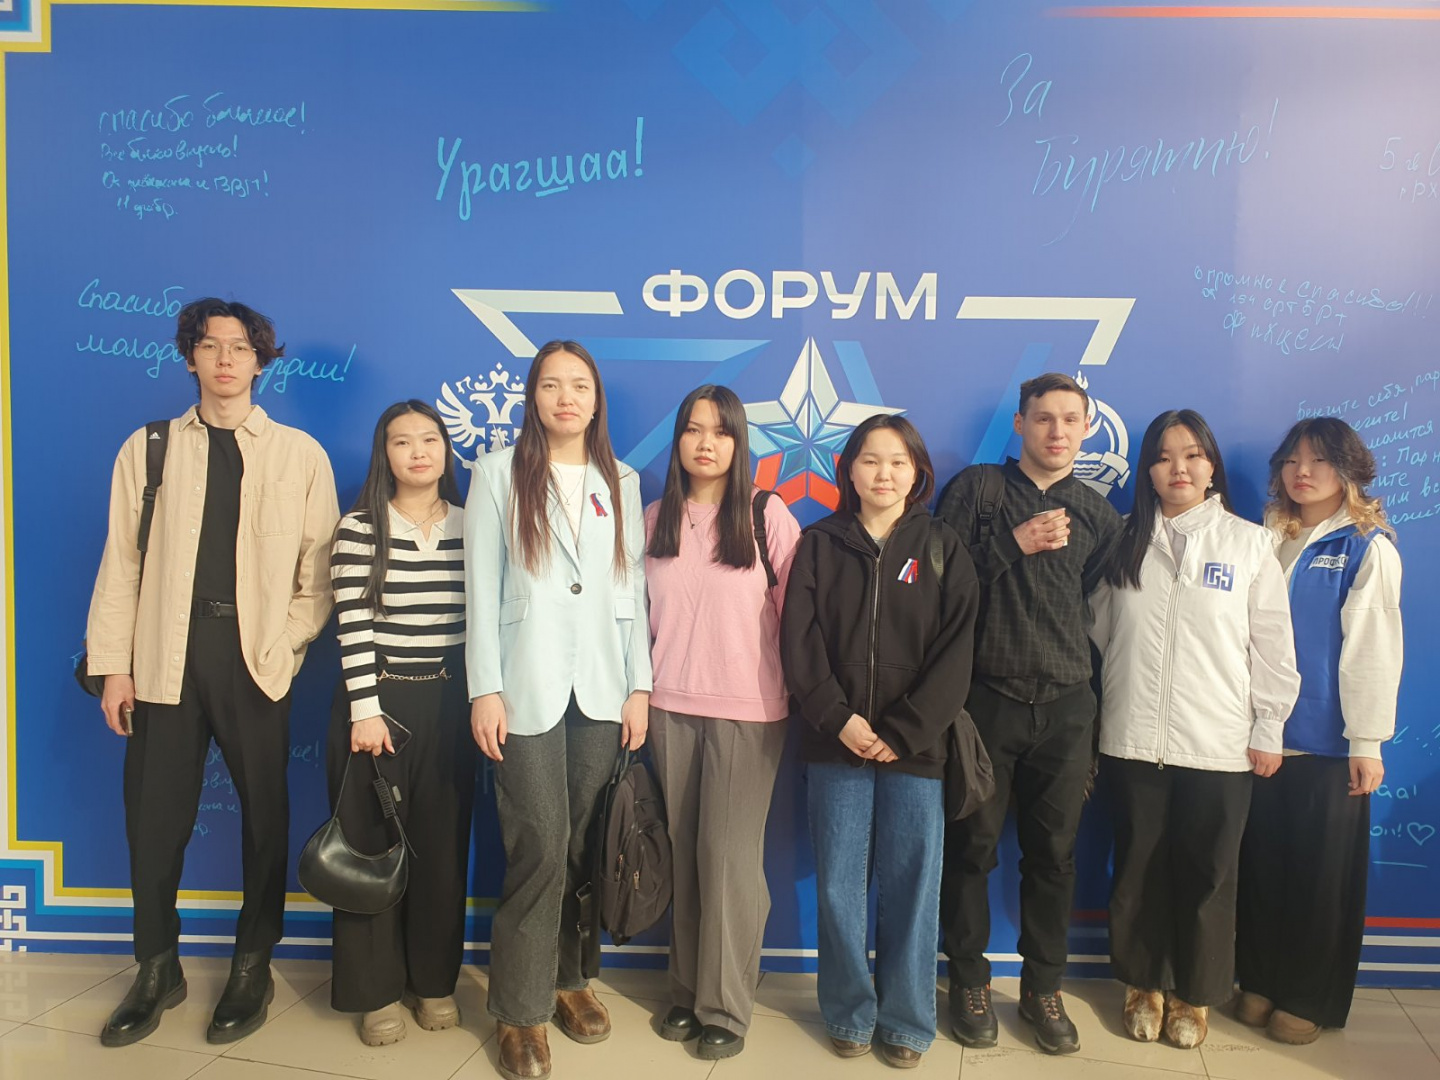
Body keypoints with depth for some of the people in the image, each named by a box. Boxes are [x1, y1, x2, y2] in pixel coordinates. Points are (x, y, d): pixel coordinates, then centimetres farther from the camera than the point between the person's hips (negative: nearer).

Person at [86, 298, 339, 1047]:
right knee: (154, 818, 7)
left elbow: (318, 570, 3)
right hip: (165, 658, 1)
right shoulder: (148, 448, 9)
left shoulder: (301, 454, 6)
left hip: (256, 660, -1)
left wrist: (288, 645, -7)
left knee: (265, 815, 6)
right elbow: (121, 562, 5)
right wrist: (114, 666, 0)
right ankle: (157, 971, 27)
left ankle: (252, 968, 25)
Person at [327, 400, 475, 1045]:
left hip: (448, 706, 3)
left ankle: (435, 981, 25)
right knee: (371, 844, 6)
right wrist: (365, 710, -13)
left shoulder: (470, 527, 4)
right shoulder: (360, 528, -5)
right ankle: (376, 990, 21)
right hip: (378, 702, -2)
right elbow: (354, 626, -9)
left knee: (442, 845, 9)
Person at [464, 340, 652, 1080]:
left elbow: (634, 587, 8)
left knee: (580, 847, 8)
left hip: (603, 689, 3)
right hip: (527, 689, -3)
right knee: (540, 849, -4)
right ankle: (522, 1006, 13)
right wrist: (484, 689, -9)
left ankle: (565, 977, 28)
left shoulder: (621, 482, 10)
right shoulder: (498, 474, 2)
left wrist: (640, 686, 2)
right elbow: (481, 588, -3)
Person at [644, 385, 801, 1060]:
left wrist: (798, 686, 0)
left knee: (728, 854, -1)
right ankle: (687, 990, 26)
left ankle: (726, 1007, 14)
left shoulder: (768, 516, -4)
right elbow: (641, 611, 13)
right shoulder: (655, 519, 7)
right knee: (684, 851, 10)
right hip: (671, 707, 3)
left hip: (747, 709, -3)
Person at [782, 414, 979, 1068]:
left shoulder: (943, 549, 5)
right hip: (836, 744, 1)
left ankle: (907, 1022, 22)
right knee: (839, 886, 6)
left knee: (911, 888, 6)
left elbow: (955, 652, -2)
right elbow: (798, 640, -1)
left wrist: (903, 733, -11)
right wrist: (839, 719, -12)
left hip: (915, 747, 0)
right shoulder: (820, 545, 6)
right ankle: (850, 1015, 24)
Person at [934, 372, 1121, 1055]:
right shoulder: (976, 488, 1)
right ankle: (969, 982, 24)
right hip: (985, 699, -3)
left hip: (1065, 708, 3)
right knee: (972, 847, 6)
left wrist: (1082, 678, 7)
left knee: (1054, 854, 10)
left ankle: (1043, 989, 27)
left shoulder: (1096, 515, 11)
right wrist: (1014, 544, -16)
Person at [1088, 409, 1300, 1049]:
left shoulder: (1249, 543, 0)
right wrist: (1090, 719, 2)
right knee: (1139, 868, 11)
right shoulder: (1124, 541, 5)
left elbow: (1272, 644, 1)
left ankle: (1194, 994, 27)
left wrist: (1268, 731, -1)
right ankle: (1143, 984, 29)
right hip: (1133, 742, 2)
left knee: (1207, 874, 8)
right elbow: (1098, 630, 6)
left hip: (1219, 748, -1)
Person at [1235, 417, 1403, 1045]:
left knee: (1322, 873, 6)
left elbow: (1373, 647, -9)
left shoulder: (1367, 547, -4)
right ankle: (1260, 982, 26)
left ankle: (1309, 1000, 21)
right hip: (1264, 733, 4)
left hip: (1327, 740, -4)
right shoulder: (1269, 541, 9)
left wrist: (1367, 741, -11)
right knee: (1262, 864, 11)